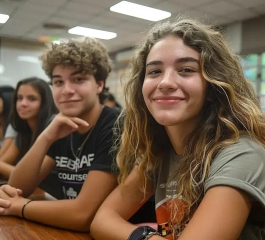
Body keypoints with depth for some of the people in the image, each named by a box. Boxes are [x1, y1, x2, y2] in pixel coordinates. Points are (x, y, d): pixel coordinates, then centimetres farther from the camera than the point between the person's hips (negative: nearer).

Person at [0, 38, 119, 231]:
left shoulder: (115, 127, -19)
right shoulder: (62, 131, 2)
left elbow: (83, 215, -26)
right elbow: (17, 188, -1)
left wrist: (17, 206, -11)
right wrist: (45, 138, -16)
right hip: (67, 230, 5)